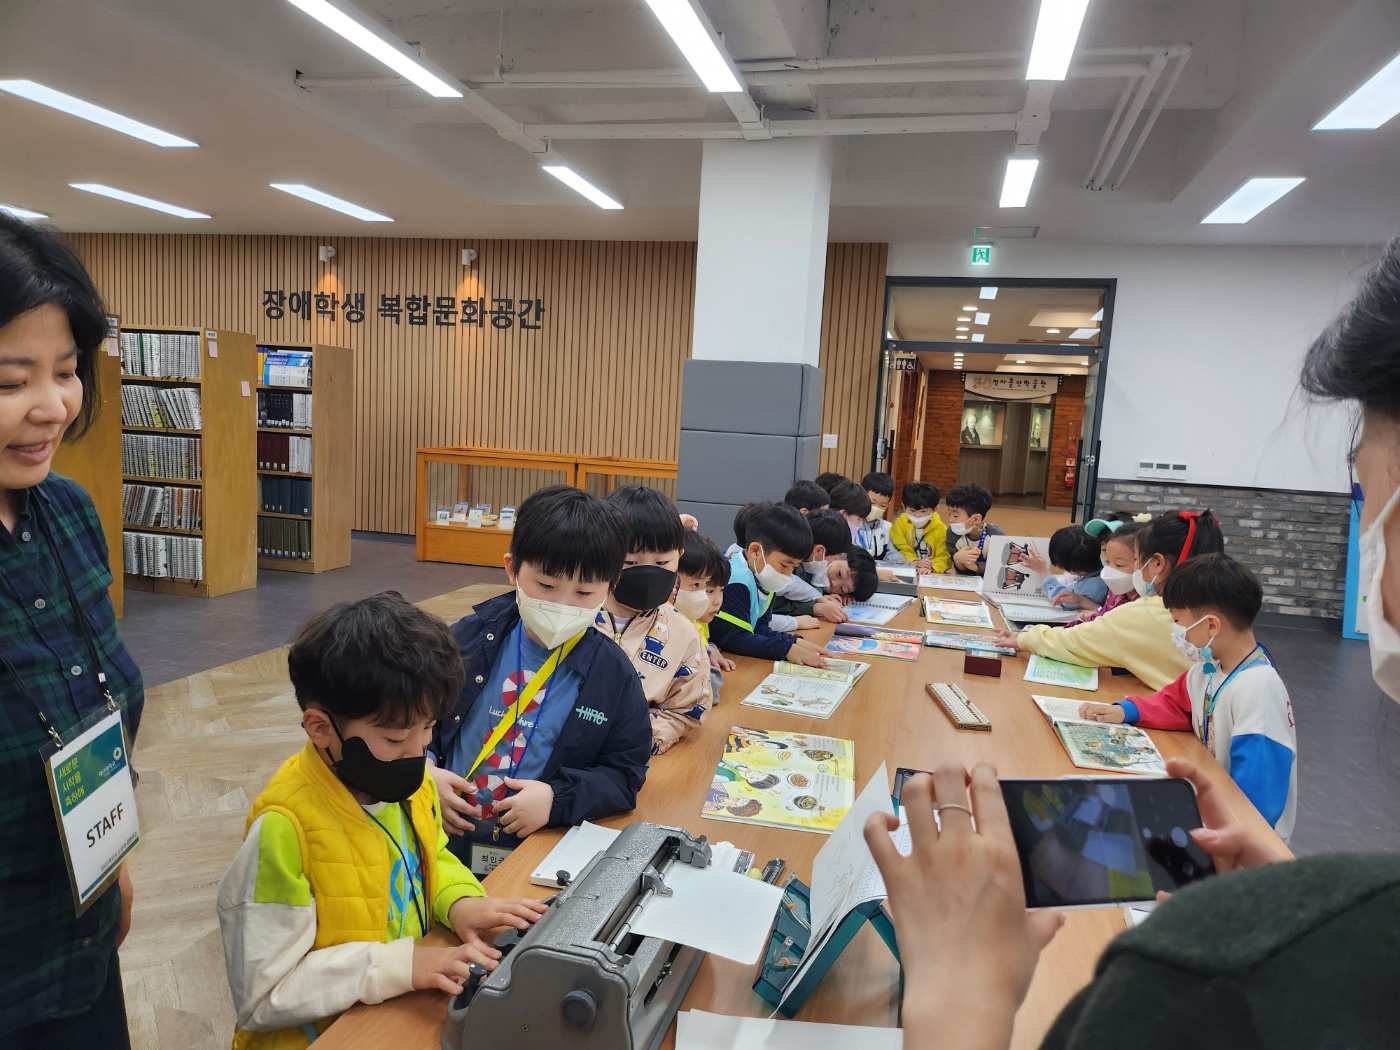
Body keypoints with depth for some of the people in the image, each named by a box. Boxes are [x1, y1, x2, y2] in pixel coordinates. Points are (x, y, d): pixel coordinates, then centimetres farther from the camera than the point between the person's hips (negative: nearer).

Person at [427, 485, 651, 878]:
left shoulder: (614, 674, -3)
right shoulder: (470, 637, 1)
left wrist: (556, 798, -13)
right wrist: (423, 771, -6)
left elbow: (625, 774, 2)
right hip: (444, 839, 1)